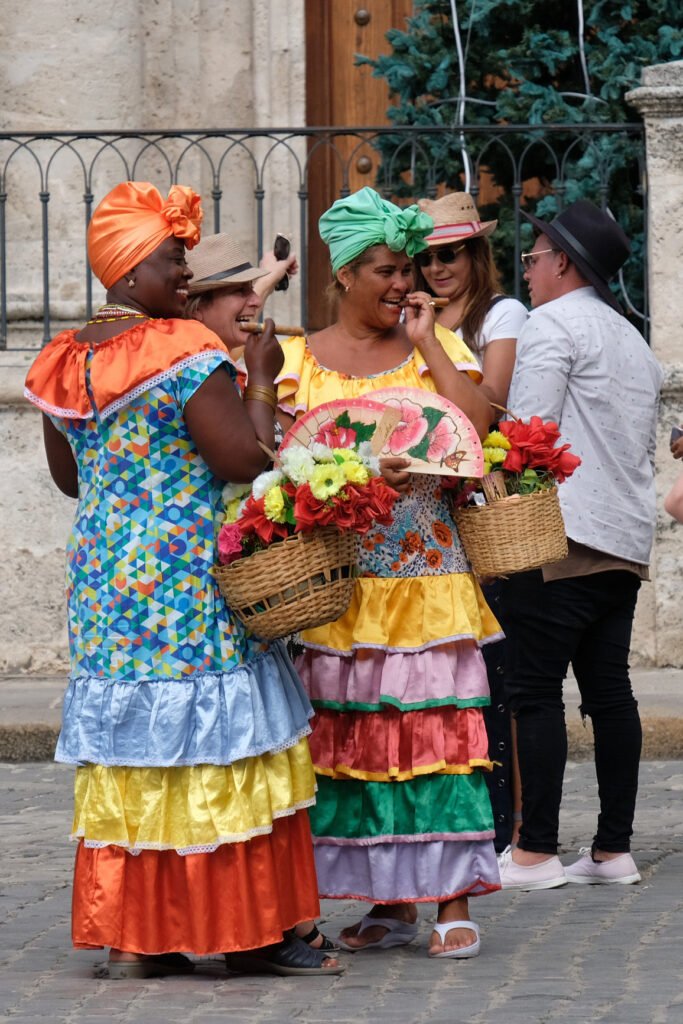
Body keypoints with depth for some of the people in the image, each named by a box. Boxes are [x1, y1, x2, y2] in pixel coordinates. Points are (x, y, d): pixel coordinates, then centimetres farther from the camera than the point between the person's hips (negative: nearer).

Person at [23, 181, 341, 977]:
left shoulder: (63, 362, 9)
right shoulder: (183, 354, -14)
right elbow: (246, 458, -18)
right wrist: (261, 379, -4)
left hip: (103, 578, 7)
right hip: (191, 579, -7)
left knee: (126, 752, 9)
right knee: (214, 751, -2)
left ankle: (132, 936, 10)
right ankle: (247, 932, 2)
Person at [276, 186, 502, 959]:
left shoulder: (438, 348, 8)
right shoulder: (298, 362, 8)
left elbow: (476, 425, -8)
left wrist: (425, 341, -6)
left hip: (427, 576, -1)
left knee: (436, 723, -5)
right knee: (352, 732, 2)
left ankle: (453, 901, -2)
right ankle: (390, 899, 11)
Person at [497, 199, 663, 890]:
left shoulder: (550, 325, -5)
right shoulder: (634, 342, 23)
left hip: (561, 539, -8)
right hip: (627, 541, 9)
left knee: (535, 690, -7)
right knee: (608, 687, 8)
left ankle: (536, 853, -8)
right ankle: (613, 850, 7)